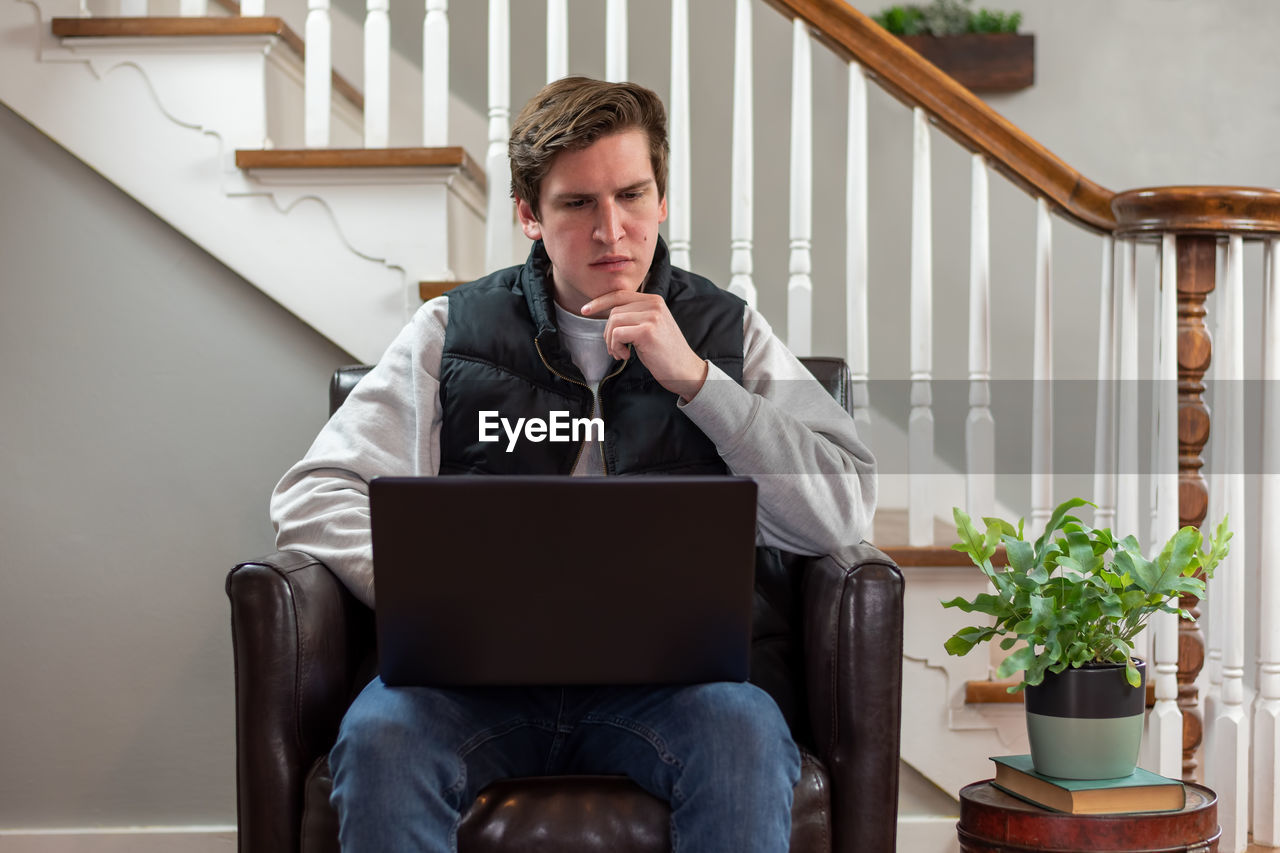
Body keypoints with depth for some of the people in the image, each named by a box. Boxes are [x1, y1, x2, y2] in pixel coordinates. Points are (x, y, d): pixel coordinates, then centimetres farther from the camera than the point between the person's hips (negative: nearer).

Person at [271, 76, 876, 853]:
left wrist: (694, 380, -5)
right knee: (381, 733, -32)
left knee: (745, 730, -33)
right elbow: (313, 497, 7)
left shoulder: (727, 331, 13)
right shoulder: (453, 330, 13)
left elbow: (843, 516, 2)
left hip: (662, 670, 0)